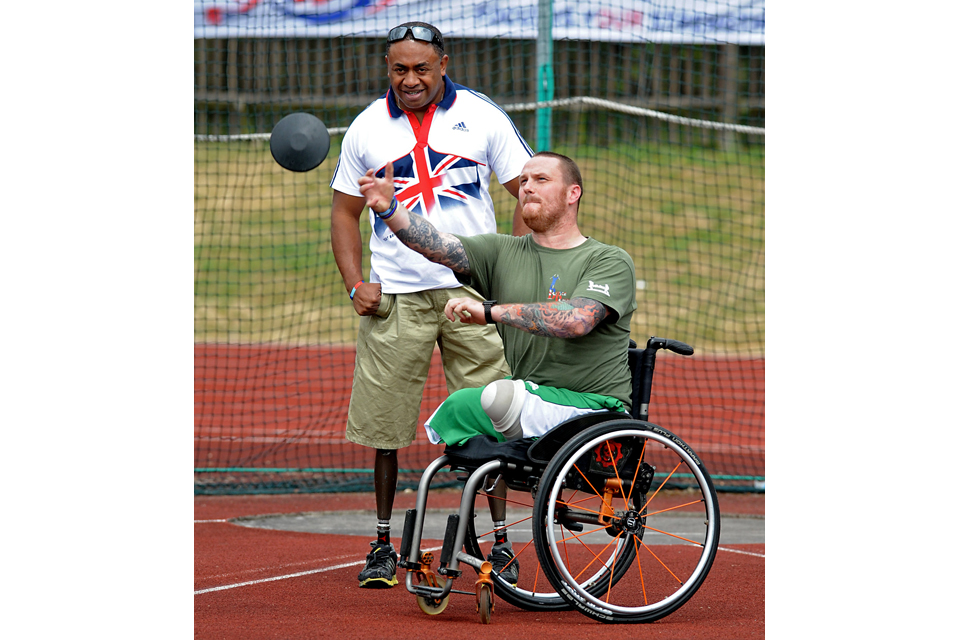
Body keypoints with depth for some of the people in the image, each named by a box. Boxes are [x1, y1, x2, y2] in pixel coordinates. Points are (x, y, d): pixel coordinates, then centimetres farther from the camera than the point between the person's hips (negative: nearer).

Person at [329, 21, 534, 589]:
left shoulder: (482, 116, 3)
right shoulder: (368, 128, 8)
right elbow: (346, 212, 15)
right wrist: (355, 283, 1)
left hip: (473, 289, -1)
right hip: (393, 299, 1)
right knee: (385, 428, 0)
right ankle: (383, 543, 11)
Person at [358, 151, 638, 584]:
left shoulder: (610, 262, -3)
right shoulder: (503, 254, 12)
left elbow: (575, 321, -21)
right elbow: (439, 246, -4)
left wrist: (492, 311, -22)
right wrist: (388, 209, -22)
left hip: (595, 406, -7)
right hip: (532, 402, 7)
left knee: (499, 396, -30)